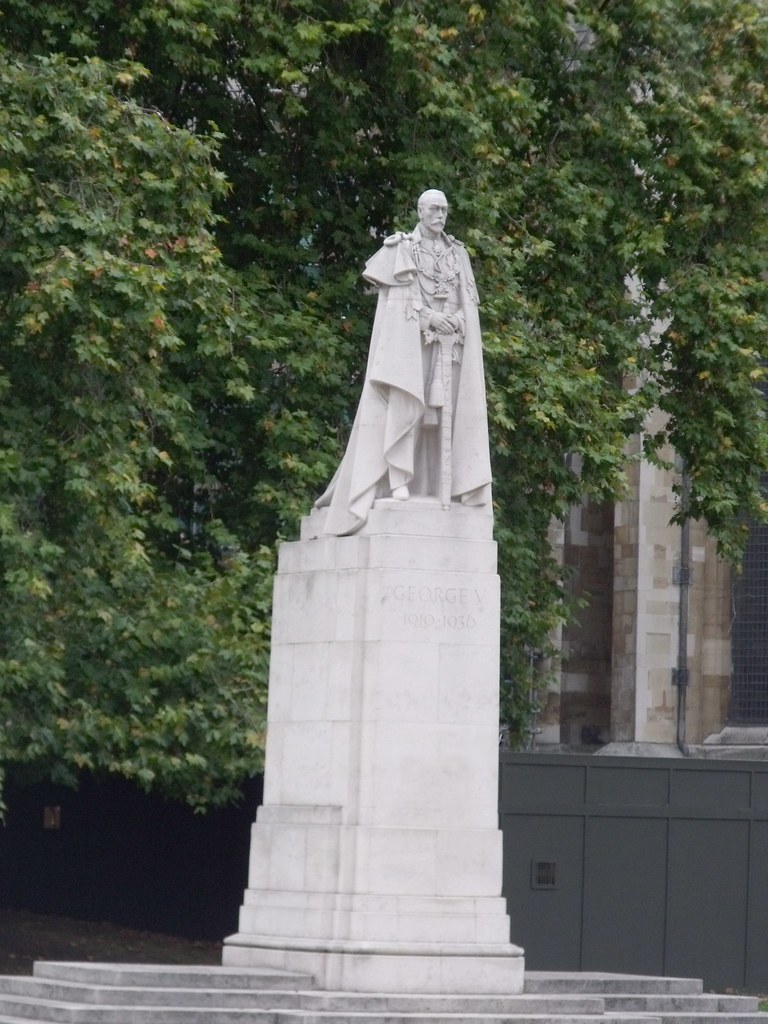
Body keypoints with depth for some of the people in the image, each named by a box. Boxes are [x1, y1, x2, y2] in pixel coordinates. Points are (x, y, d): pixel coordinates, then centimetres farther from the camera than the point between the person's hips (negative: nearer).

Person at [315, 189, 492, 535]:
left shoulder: (457, 254, 17)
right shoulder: (401, 249, 4)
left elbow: (466, 303, 14)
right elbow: (399, 297, -5)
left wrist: (456, 322, -6)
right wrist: (428, 317, -17)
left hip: (449, 342, 5)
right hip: (411, 337, -4)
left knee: (444, 410, -2)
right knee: (405, 404, -16)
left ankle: (441, 486, -5)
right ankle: (398, 479, -20)